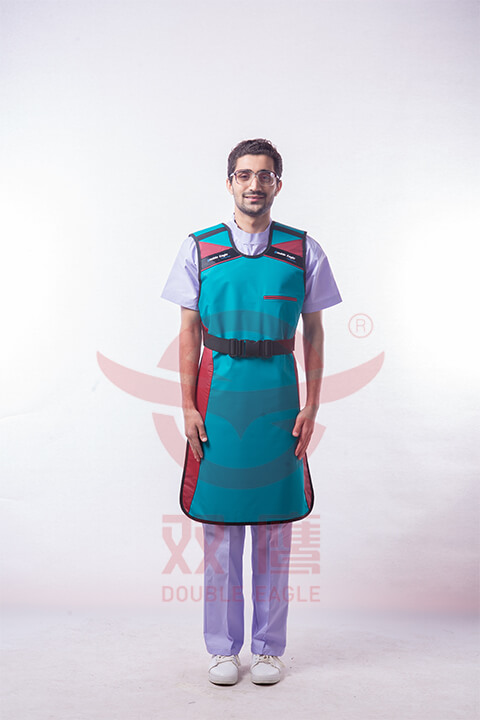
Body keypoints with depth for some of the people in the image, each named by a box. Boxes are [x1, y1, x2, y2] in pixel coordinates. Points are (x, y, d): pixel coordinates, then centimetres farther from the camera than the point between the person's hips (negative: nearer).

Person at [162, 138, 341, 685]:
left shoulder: (303, 251, 5)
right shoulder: (199, 249, 5)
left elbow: (313, 334, 6)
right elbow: (189, 331, 4)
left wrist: (312, 407, 0)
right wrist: (188, 406, -2)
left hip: (278, 394, 0)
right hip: (218, 394, 0)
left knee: (275, 523, 8)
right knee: (218, 524, 7)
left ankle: (269, 646, 24)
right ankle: (223, 647, 23)